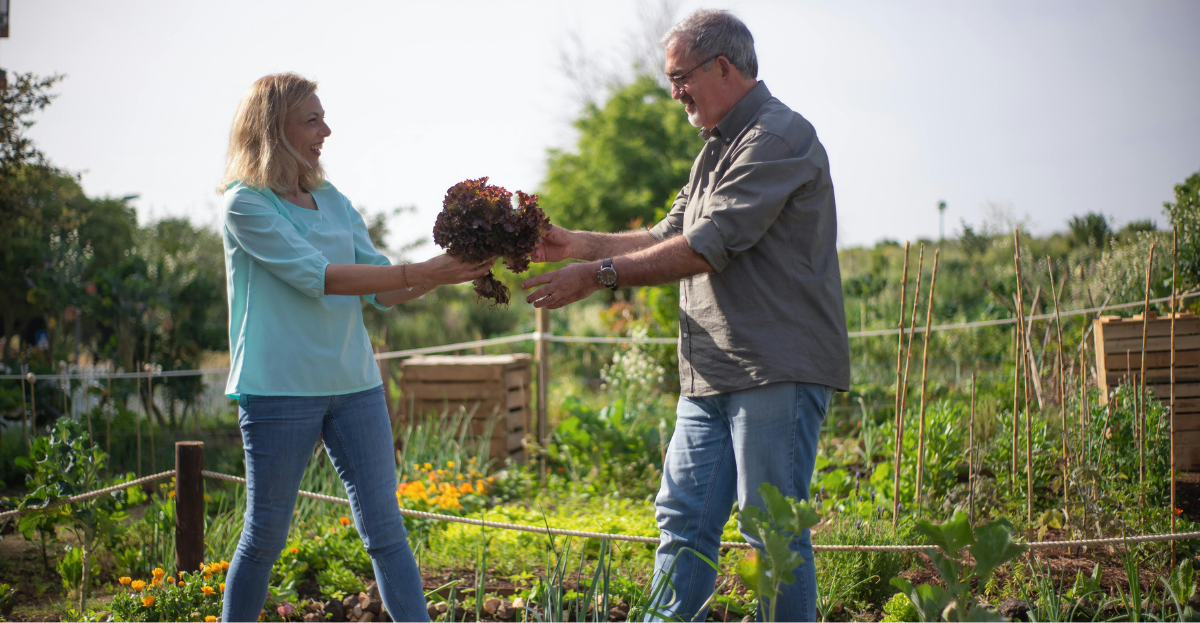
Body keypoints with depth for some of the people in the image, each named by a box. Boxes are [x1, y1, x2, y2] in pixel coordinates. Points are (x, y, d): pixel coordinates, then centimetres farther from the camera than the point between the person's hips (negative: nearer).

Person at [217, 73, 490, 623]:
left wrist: (449, 272, -6)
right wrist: (419, 273, -23)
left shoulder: (332, 201, 12)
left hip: (354, 385, 5)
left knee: (386, 530, 4)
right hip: (279, 390, -5)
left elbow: (382, 293, 10)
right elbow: (315, 277, -19)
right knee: (266, 534, 5)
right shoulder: (246, 204, -7)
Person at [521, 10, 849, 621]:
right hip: (711, 376, 10)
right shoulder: (717, 148, 21)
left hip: (776, 373, -9)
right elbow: (669, 237, 22)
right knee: (683, 519, 8)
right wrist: (575, 244, 11)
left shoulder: (779, 137, -12)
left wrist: (598, 275, -14)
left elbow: (707, 247, -18)